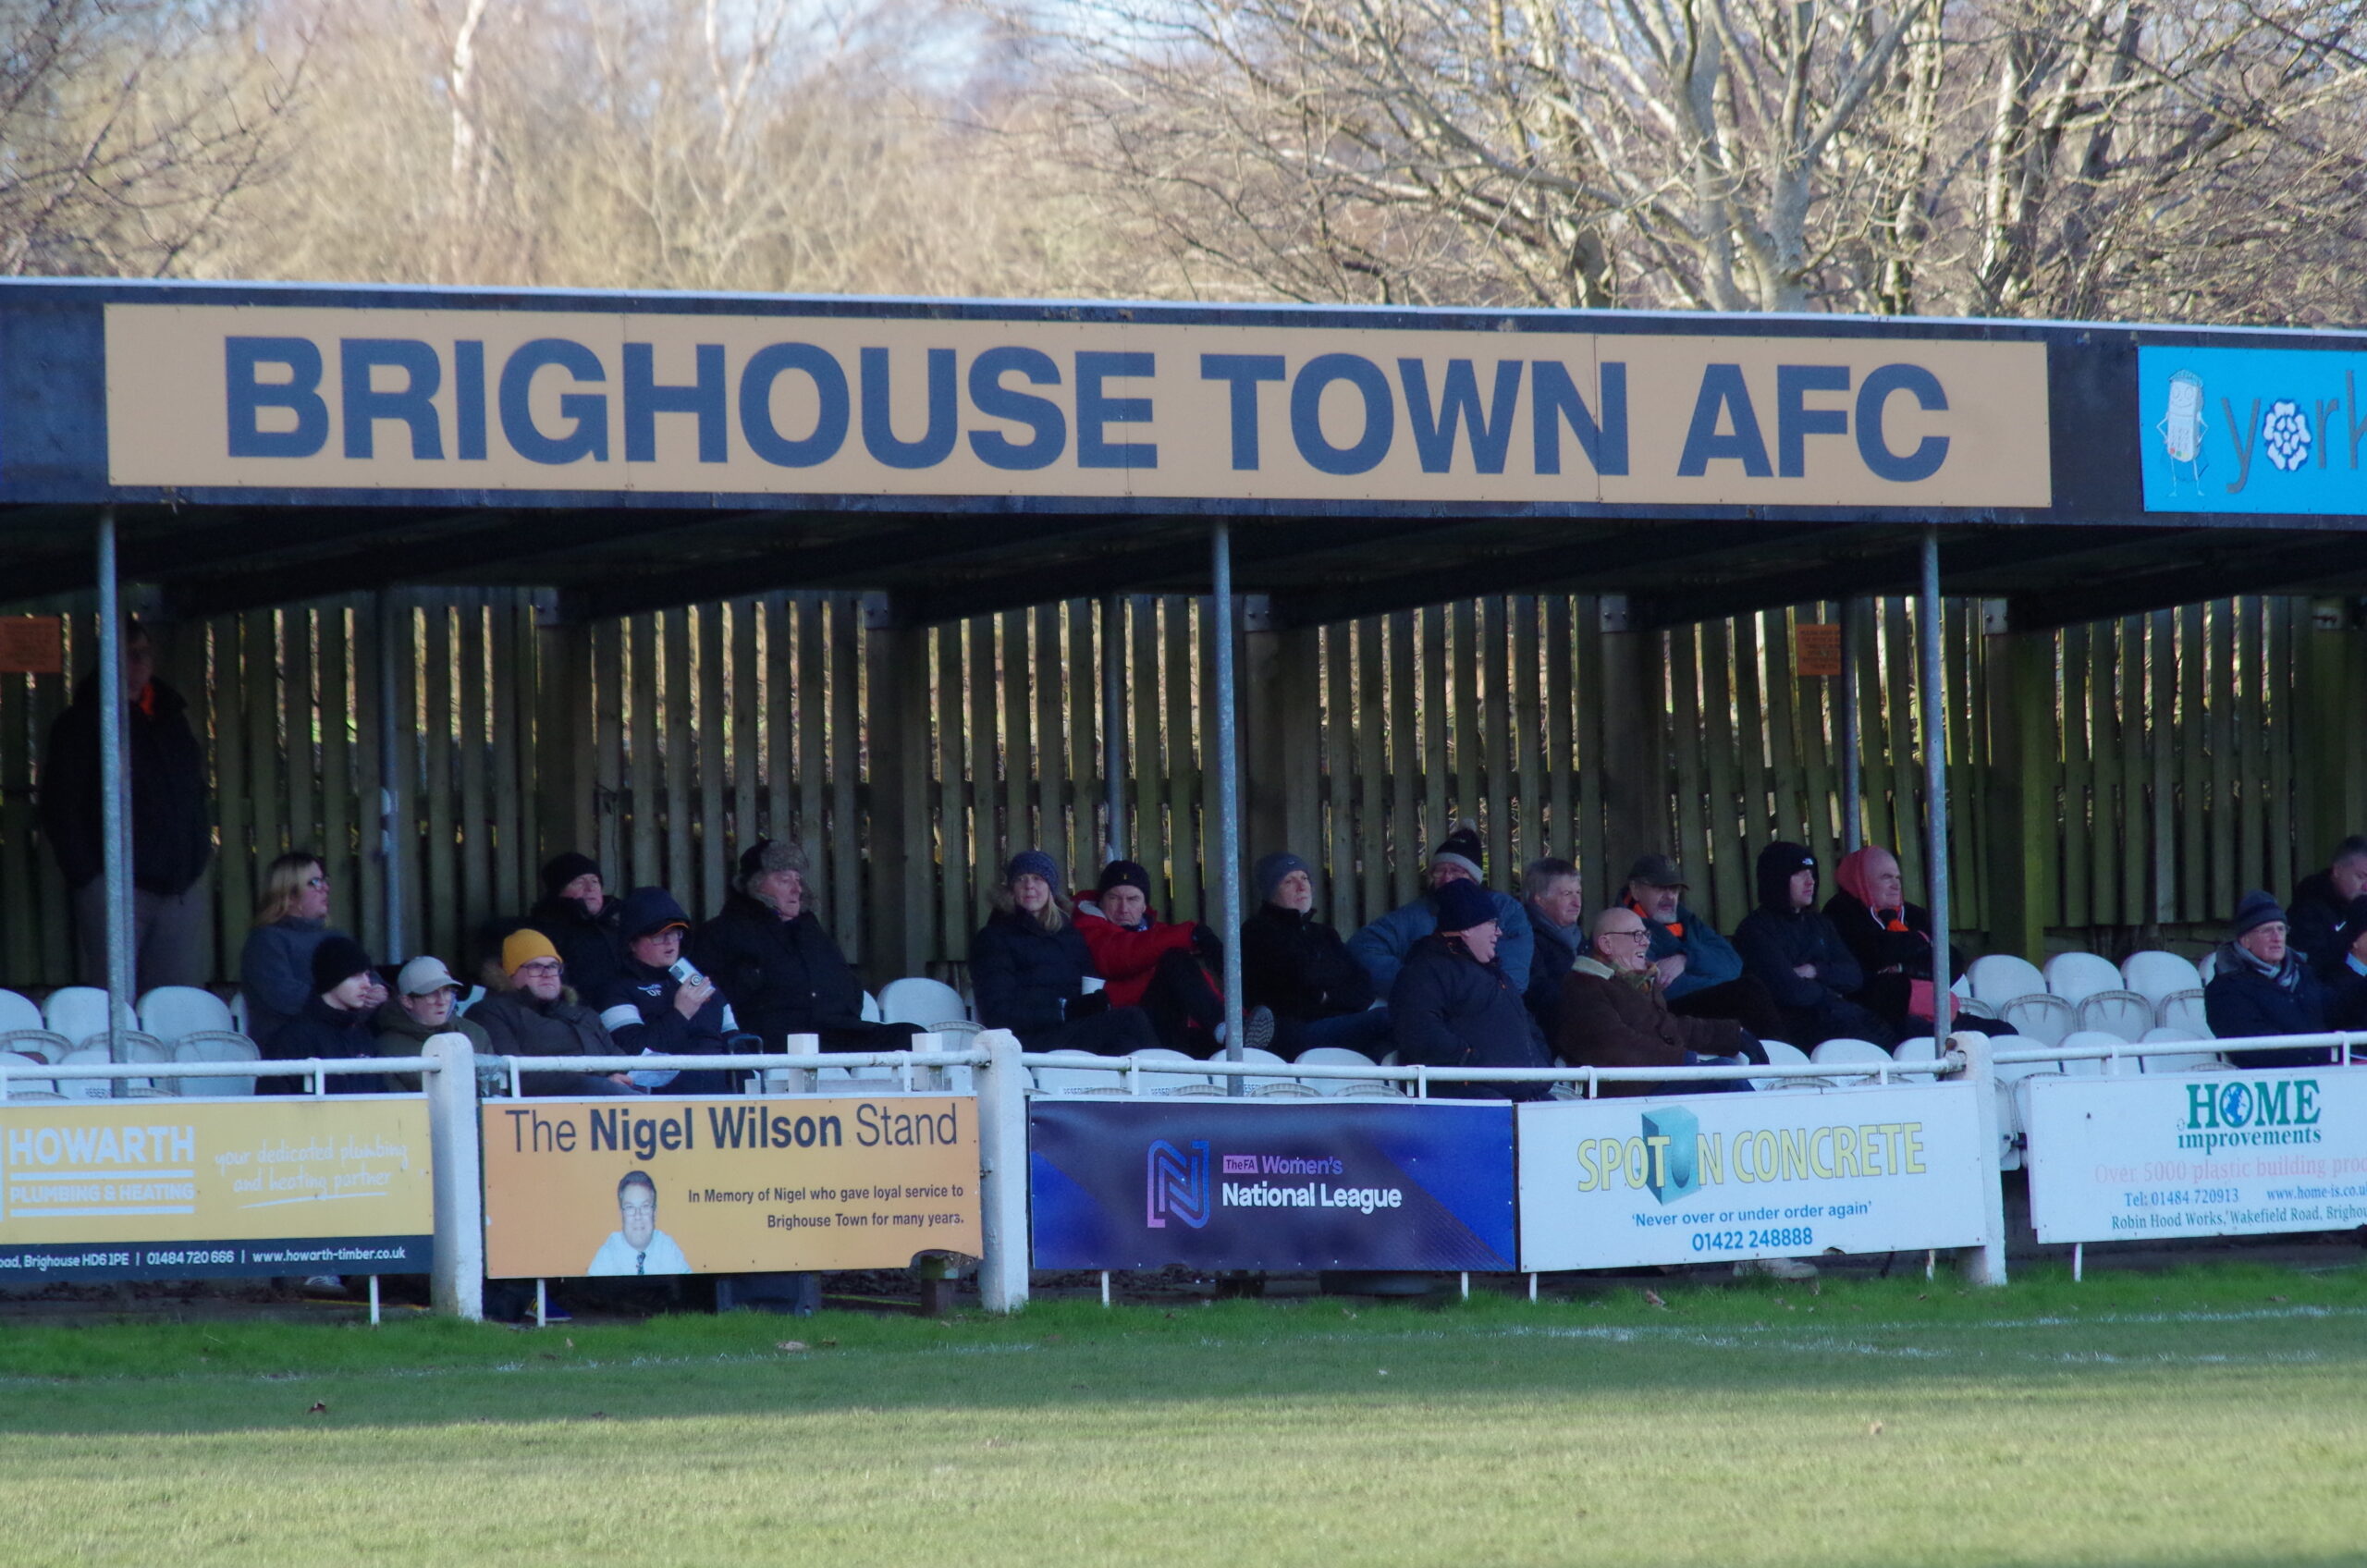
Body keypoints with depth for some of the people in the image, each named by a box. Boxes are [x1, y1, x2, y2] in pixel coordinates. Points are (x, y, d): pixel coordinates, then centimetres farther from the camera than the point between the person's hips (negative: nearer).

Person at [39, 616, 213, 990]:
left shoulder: (173, 718, 18)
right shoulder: (80, 724, 0)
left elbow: (197, 795, 25)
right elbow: (59, 810, -4)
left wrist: (200, 854, 13)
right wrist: (84, 873, -11)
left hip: (182, 886, 5)